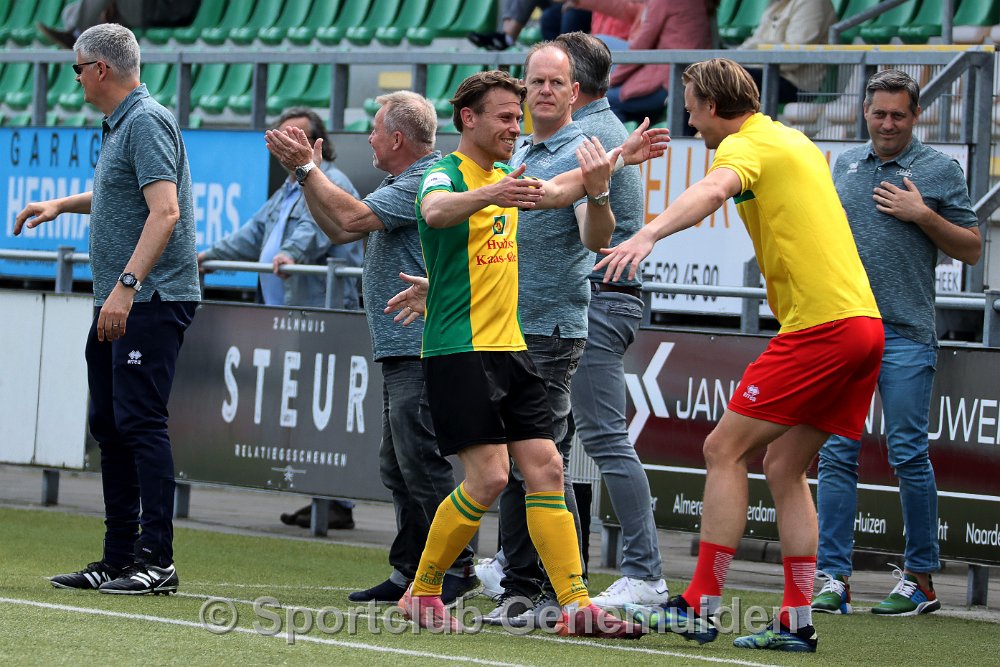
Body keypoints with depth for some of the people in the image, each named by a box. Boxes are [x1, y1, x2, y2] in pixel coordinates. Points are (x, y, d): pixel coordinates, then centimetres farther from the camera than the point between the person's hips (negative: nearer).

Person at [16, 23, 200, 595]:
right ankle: (119, 557, 15)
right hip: (117, 303, 10)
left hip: (152, 299, -10)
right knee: (110, 424, 10)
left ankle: (157, 559, -12)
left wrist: (127, 284, -30)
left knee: (140, 421, -13)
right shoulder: (121, 124, 18)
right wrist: (62, 204, 32)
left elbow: (165, 210, -24)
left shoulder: (148, 122, -13)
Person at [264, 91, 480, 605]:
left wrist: (308, 168, -13)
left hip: (421, 346, -11)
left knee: (420, 462, -12)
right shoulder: (403, 183, 19)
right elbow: (339, 231, 22)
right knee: (398, 466, 13)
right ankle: (409, 572, 17)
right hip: (401, 348, 11)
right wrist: (306, 172, 13)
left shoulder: (426, 183, -14)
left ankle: (457, 568, -9)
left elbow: (353, 217, -23)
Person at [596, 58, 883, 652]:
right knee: (784, 466, 12)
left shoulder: (747, 145, -6)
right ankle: (797, 623, 8)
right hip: (863, 319, 9)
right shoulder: (800, 144, 21)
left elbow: (712, 190, -29)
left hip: (820, 326, -9)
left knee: (725, 450, -4)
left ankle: (700, 608, -5)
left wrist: (649, 234, -44)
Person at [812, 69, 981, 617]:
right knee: (836, 454, -1)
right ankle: (833, 578, 0)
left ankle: (921, 580, 5)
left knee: (909, 455, -4)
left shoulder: (939, 170, 3)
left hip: (905, 335, -4)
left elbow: (971, 248, 2)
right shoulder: (844, 166, 15)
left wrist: (923, 214, -9)